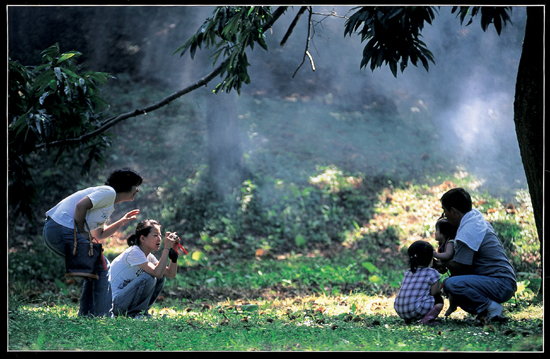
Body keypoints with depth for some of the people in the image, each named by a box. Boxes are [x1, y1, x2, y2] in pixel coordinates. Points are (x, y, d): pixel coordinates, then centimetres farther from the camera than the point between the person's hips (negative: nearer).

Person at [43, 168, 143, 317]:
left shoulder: (109, 204, 26)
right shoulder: (109, 192, -5)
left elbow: (98, 235, 27)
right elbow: (81, 205, -18)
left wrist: (121, 222, 25)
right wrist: (81, 232, -12)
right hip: (63, 229, -11)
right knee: (102, 267, -4)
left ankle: (85, 315, 19)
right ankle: (102, 315, -4)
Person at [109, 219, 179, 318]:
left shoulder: (149, 257, 10)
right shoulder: (134, 252, -18)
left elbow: (171, 274, 4)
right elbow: (157, 272, -29)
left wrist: (173, 250, -4)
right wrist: (167, 248, -24)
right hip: (115, 302, -9)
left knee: (160, 278, 3)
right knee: (149, 278, -24)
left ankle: (141, 311, 7)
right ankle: (132, 313, -11)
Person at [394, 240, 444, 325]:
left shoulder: (407, 272, 19)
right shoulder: (432, 273, 1)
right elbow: (434, 293, -1)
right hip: (416, 310, -7)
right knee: (439, 300, 15)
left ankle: (408, 319, 13)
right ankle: (427, 319, -12)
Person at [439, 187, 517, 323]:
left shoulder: (467, 231, -18)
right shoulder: (476, 215, 12)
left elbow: (460, 267, -14)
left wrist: (445, 263, 5)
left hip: (501, 285, -10)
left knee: (451, 284, -28)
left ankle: (490, 307, -14)